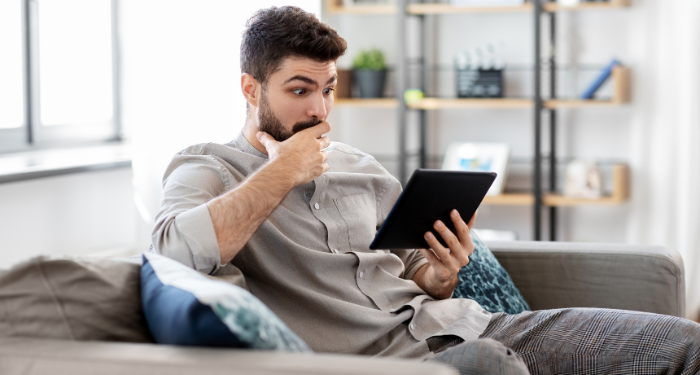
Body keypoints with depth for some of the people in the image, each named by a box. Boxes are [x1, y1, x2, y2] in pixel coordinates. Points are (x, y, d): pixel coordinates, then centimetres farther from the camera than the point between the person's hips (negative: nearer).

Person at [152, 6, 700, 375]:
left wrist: (442, 276, 1)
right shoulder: (207, 169, 5)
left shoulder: (357, 165, 23)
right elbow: (179, 248, -20)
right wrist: (283, 172, -11)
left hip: (454, 325, 7)